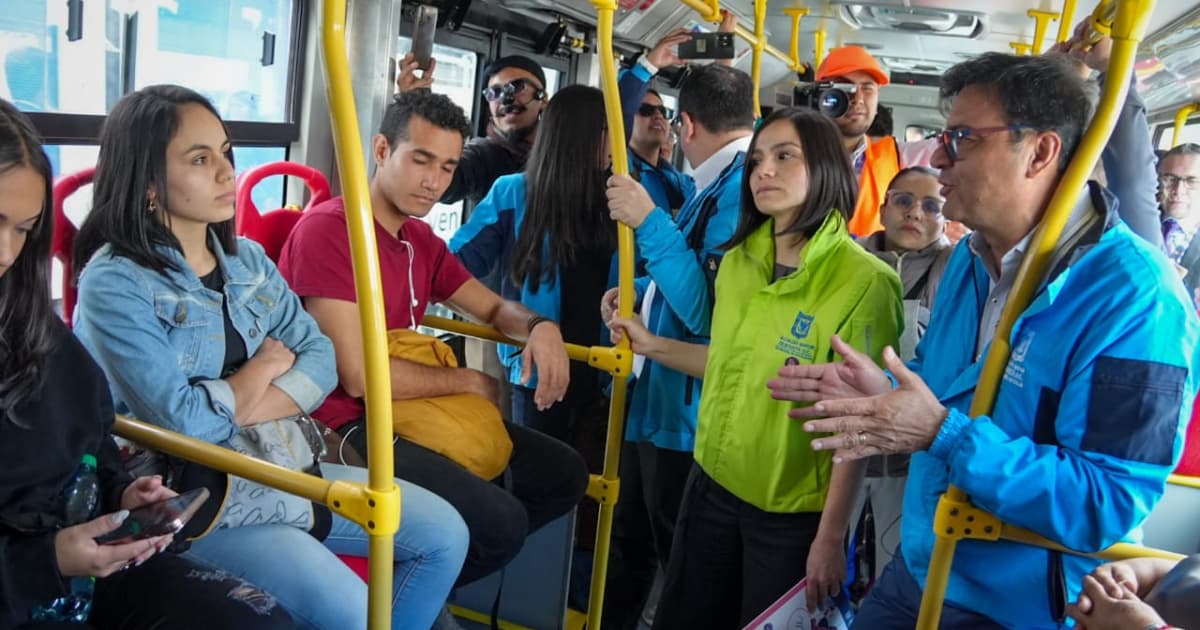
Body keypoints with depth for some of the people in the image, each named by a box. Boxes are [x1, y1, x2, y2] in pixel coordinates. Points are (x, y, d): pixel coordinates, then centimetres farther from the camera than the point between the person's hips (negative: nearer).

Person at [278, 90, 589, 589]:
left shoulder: (421, 239, 13)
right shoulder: (326, 229, -16)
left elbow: (495, 309, 20)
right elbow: (359, 377, -21)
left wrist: (540, 327, -5)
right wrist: (470, 382, -8)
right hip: (344, 428, -9)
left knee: (563, 473, 9)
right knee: (501, 520, -26)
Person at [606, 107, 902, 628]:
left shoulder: (864, 282, -17)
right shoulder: (737, 261, 3)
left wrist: (830, 536, -14)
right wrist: (655, 346, 5)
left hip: (793, 511, -6)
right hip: (713, 484, 6)